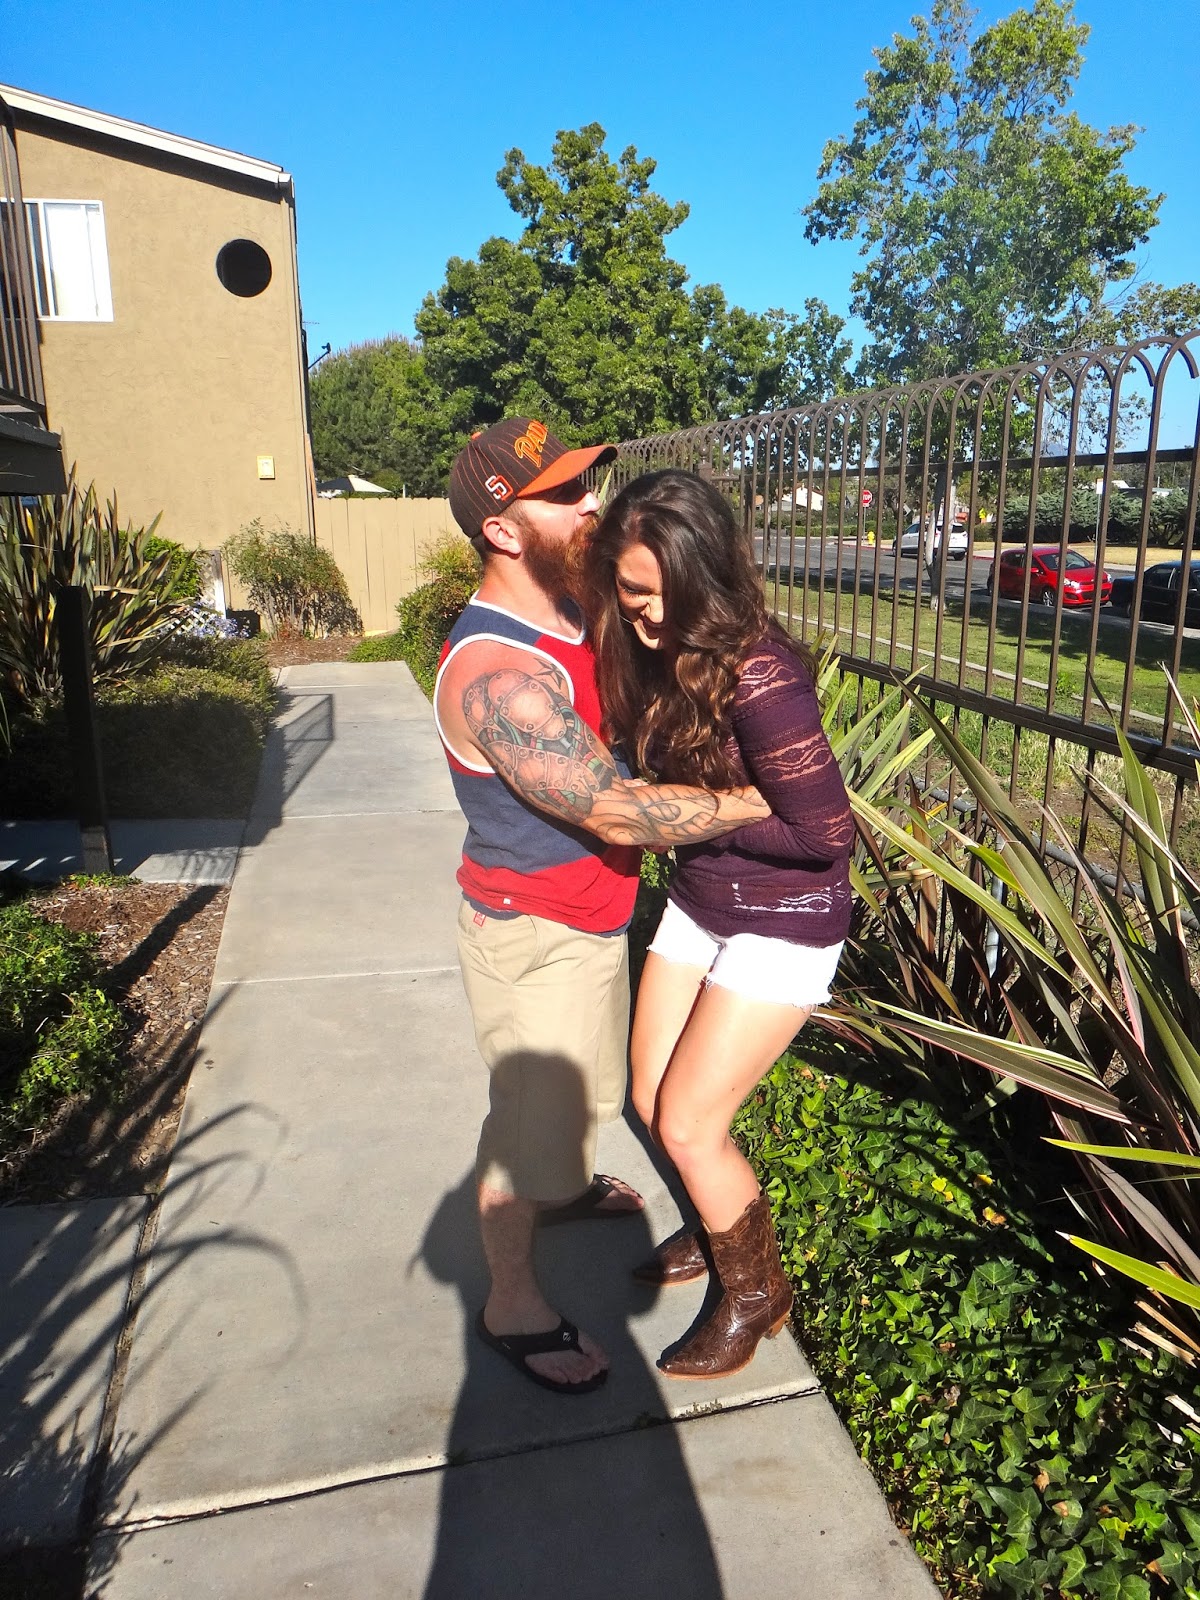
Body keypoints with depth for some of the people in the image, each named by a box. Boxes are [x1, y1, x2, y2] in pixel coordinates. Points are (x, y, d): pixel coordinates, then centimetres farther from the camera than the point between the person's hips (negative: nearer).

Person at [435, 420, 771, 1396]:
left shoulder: (570, 614, -1)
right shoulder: (498, 675, -33)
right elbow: (618, 812, -33)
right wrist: (765, 800, -23)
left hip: (590, 914, 9)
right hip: (533, 933, -9)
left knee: (581, 1082, 30)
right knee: (529, 1115, 8)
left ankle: (564, 1183, 58)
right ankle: (512, 1307, 31)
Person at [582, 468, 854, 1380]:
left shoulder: (757, 674, -29)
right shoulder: (645, 650, -5)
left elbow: (825, 831, -25)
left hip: (785, 920, -7)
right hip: (698, 900, 8)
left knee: (688, 1124, -1)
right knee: (653, 1100, 16)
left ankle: (757, 1293, 27)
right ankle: (720, 1229, 45)